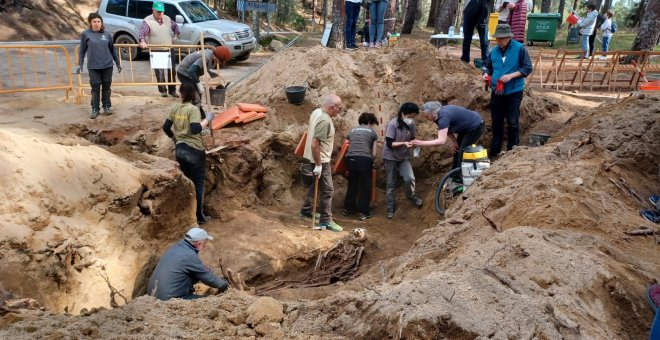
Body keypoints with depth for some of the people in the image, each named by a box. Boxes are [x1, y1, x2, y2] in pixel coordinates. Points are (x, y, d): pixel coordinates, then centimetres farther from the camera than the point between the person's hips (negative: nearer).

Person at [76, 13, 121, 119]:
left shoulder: (107, 34, 5)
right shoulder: (86, 34, 0)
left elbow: (112, 50, 13)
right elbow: (82, 51, 4)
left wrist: (118, 63, 15)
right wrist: (80, 64, -2)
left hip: (107, 66, 2)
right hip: (93, 67, -2)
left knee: (106, 87, 8)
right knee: (95, 88, 2)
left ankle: (107, 107, 20)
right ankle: (95, 109, 11)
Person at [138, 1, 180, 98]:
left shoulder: (168, 19, 6)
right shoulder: (147, 21, -10)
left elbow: (176, 26, 25)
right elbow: (142, 32, -20)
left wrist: (175, 36, 14)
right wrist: (142, 41, -39)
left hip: (169, 50, 4)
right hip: (156, 51, -4)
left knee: (172, 70, 7)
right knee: (159, 72, 0)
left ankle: (172, 90, 18)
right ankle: (162, 90, 12)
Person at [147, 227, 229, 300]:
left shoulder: (176, 247, 6)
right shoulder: (190, 256, -18)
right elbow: (207, 277, -6)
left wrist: (204, 269, 17)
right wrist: (223, 285, 8)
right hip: (169, 298, -9)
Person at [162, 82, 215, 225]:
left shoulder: (175, 108, 4)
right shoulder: (193, 109, -15)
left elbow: (166, 127, 7)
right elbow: (195, 129, -26)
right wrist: (208, 119, -14)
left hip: (180, 149, 6)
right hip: (194, 150, -6)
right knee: (198, 182, 5)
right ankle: (199, 216, 9)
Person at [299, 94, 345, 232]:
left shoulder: (316, 112, 2)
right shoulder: (325, 121, -27)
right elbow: (315, 144, -29)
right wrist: (318, 165, -25)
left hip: (313, 158, 10)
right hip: (321, 160, -10)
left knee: (315, 185, 23)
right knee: (327, 190, -2)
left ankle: (306, 210, 38)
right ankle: (326, 221, 4)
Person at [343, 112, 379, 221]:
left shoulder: (352, 131, 23)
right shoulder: (372, 132, 13)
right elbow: (374, 153, 10)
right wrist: (370, 162, 27)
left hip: (350, 158, 4)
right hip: (364, 159, -4)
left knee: (352, 184, 21)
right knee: (366, 187, 10)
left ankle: (348, 208, 28)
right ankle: (363, 212, 10)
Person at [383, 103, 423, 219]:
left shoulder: (411, 124, -8)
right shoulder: (393, 124, -22)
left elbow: (413, 139, 5)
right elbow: (389, 144, -22)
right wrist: (404, 143, -32)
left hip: (404, 157, 3)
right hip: (390, 157, -3)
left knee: (410, 178, -15)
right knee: (391, 183, 5)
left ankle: (411, 195, 15)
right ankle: (390, 207, 20)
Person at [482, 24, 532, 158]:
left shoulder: (520, 49, -9)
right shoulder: (494, 50, 5)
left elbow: (527, 68, -9)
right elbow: (489, 67, 18)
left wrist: (511, 76, -21)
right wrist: (486, 74, -4)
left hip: (513, 92, -5)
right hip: (496, 92, 5)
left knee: (512, 122, 1)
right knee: (496, 121, 12)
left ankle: (512, 150, 14)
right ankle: (495, 148, 24)